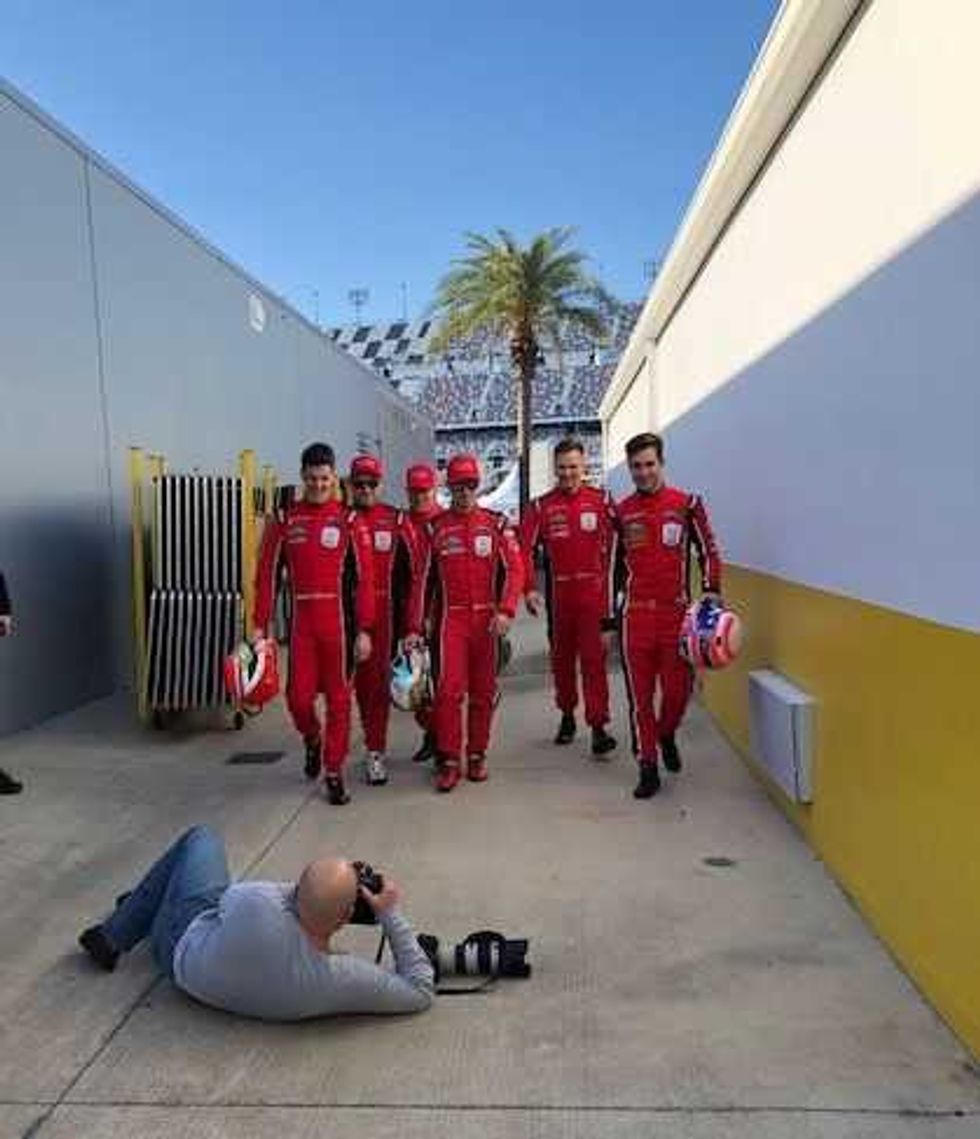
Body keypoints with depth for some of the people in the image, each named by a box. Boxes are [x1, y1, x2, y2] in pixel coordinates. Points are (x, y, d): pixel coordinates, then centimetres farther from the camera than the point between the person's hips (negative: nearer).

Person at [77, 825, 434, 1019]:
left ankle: (111, 935, 29)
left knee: (201, 837, 20)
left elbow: (230, 895, -19)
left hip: (184, 949, -2)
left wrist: (300, 889, -16)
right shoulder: (345, 981, -40)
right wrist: (391, 914, -24)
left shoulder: (255, 906, -45)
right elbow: (421, 991, -25)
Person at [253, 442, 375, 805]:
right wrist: (259, 625, 1)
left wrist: (364, 630, -8)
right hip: (301, 620, 2)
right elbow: (266, 575, 6)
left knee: (339, 697, 5)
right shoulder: (284, 521, 5)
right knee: (298, 697, 2)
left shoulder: (349, 520, -1)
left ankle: (334, 772, 19)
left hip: (339, 619, -1)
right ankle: (313, 740, 35)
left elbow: (365, 578, -3)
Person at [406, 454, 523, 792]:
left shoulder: (497, 524, 4)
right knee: (449, 688, -9)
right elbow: (422, 580, 5)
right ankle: (449, 761, 2)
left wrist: (505, 610, -16)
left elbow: (514, 569, -2)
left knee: (483, 691, 8)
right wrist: (414, 628, 2)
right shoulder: (434, 529, 5)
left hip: (487, 619, 1)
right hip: (450, 618, -1)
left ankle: (477, 755, 22)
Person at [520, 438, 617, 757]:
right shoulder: (541, 506, 2)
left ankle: (598, 726, -3)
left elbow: (617, 543, -1)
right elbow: (525, 549, -2)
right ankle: (567, 716, 31)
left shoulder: (601, 501, 0)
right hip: (558, 595, 3)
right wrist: (529, 588, -12)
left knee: (593, 658, -6)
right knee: (561, 658, 14)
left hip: (593, 593, -2)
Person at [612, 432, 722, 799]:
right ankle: (648, 767, 15)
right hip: (635, 614, 1)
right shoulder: (621, 512, 8)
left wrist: (711, 593, -5)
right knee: (639, 693, 4)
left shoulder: (686, 504, 2)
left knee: (678, 687, 2)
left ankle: (667, 735, 35)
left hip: (676, 612, -1)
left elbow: (708, 551, 6)